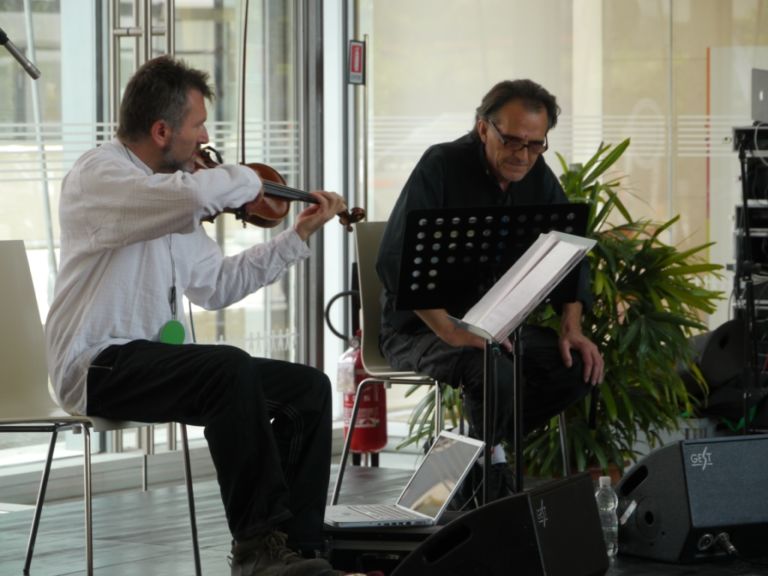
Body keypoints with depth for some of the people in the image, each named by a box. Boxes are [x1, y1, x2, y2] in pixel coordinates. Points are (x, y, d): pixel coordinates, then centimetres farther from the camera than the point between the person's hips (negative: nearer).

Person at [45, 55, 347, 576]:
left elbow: (217, 285, 20)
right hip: (100, 366, -9)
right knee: (232, 368, -33)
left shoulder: (167, 190, 15)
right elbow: (194, 194, -33)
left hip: (159, 358, 9)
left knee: (308, 388, -1)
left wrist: (300, 234, 17)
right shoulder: (97, 177, -13)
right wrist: (248, 180, -11)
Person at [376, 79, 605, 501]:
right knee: (494, 371, -35)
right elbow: (394, 261, -26)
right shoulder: (442, 167, -17)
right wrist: (450, 331, -35)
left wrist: (571, 326, -11)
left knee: (580, 363, -16)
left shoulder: (537, 178, 3)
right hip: (420, 329, -7)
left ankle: (483, 444, 0)